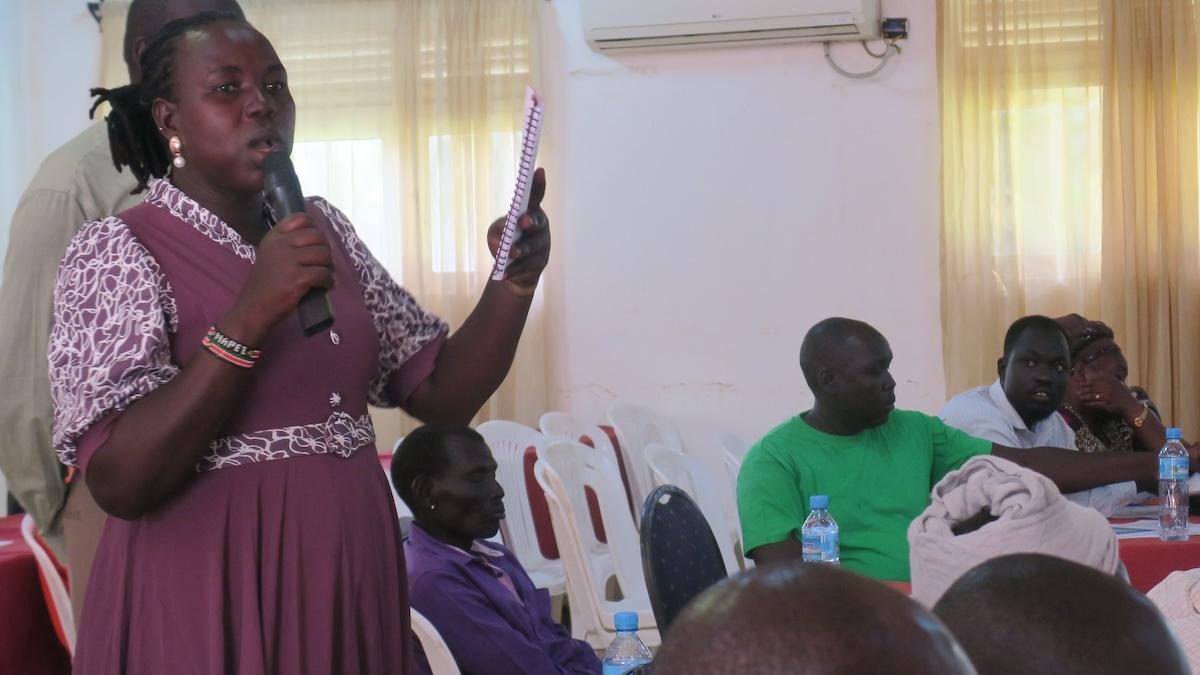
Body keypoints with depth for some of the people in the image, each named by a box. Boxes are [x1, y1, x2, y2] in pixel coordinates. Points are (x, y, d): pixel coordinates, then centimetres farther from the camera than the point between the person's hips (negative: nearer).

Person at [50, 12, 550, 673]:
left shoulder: (326, 230, 8)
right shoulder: (117, 249, -9)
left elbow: (445, 395, 9)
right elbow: (120, 482, -20)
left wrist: (515, 281, -7)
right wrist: (252, 316, -25)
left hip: (348, 591, 6)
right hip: (206, 603, -5)